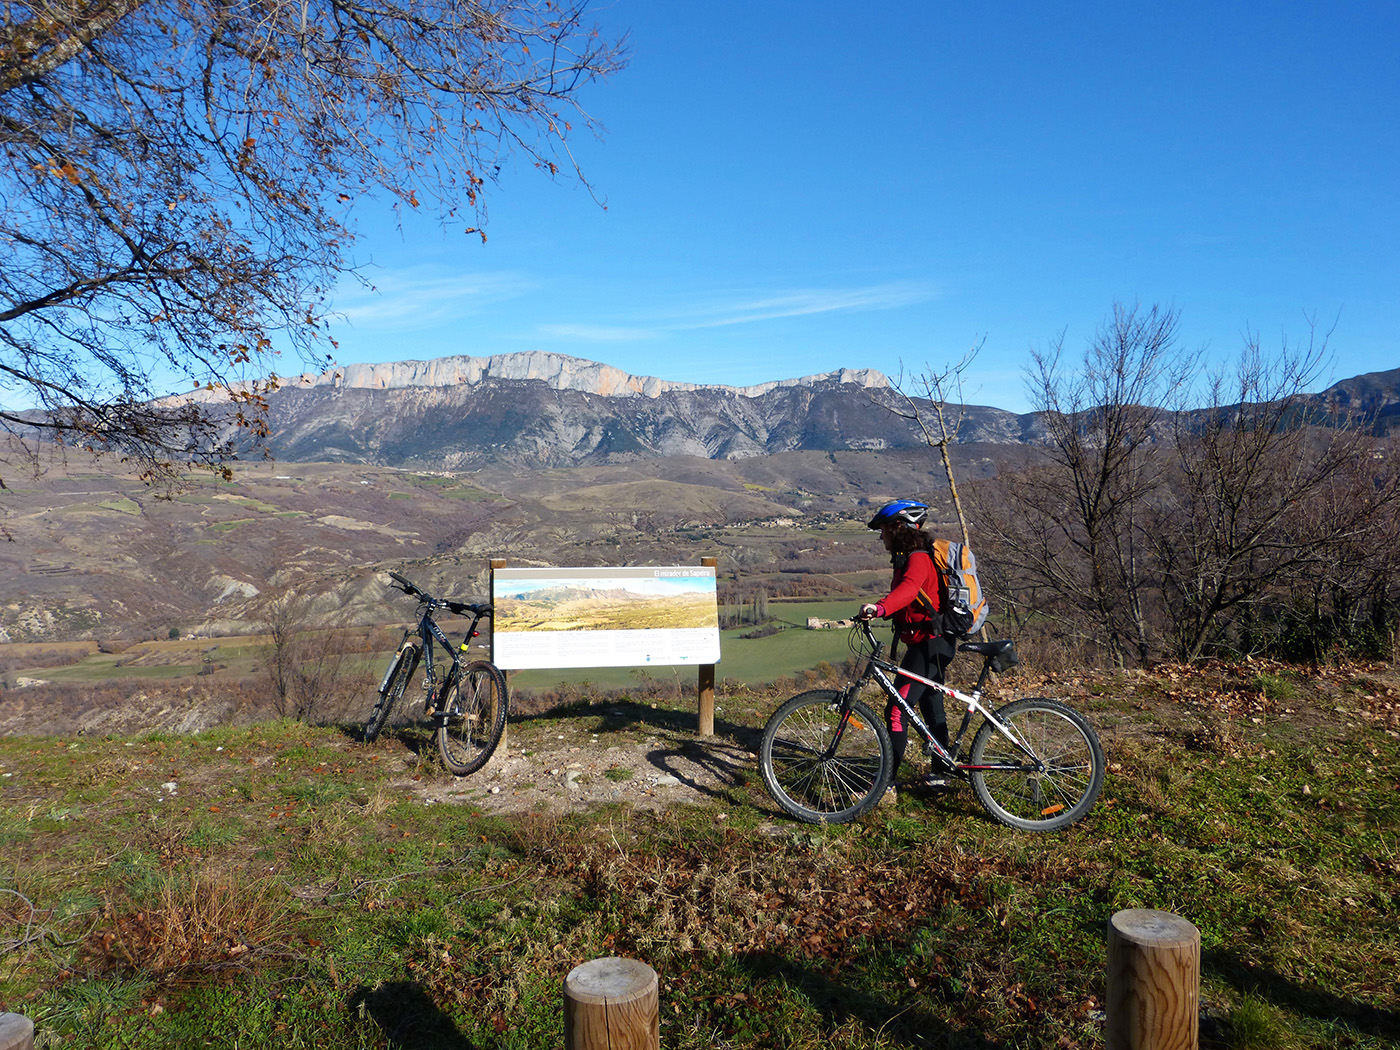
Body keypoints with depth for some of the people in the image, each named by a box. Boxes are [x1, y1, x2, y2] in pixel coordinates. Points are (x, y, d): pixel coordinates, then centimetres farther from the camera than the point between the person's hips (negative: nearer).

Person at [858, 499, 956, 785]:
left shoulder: (917, 559, -18)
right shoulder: (907, 558, 16)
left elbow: (908, 589, -38)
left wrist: (879, 607, -53)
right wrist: (873, 611, 13)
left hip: (929, 645, -11)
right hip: (933, 644, 11)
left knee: (896, 710, -11)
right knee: (932, 709, 21)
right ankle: (941, 771, 34)